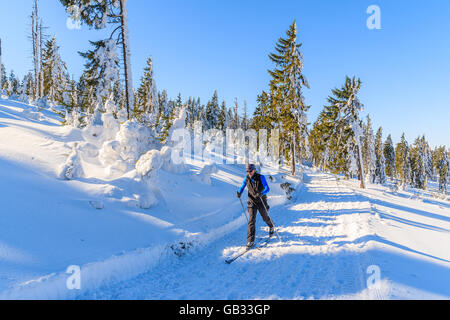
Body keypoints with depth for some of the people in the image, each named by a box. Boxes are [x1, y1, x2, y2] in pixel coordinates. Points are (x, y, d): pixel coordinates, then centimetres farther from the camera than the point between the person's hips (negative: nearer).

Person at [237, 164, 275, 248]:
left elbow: (267, 189, -23)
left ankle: (271, 227, 52)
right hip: (252, 202, 2)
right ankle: (250, 241, -6)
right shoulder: (246, 179, -6)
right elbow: (242, 187, 7)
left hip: (261, 202, -1)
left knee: (265, 218, 18)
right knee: (251, 220, -9)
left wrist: (261, 193, -43)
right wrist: (239, 192, -16)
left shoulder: (261, 177, -16)